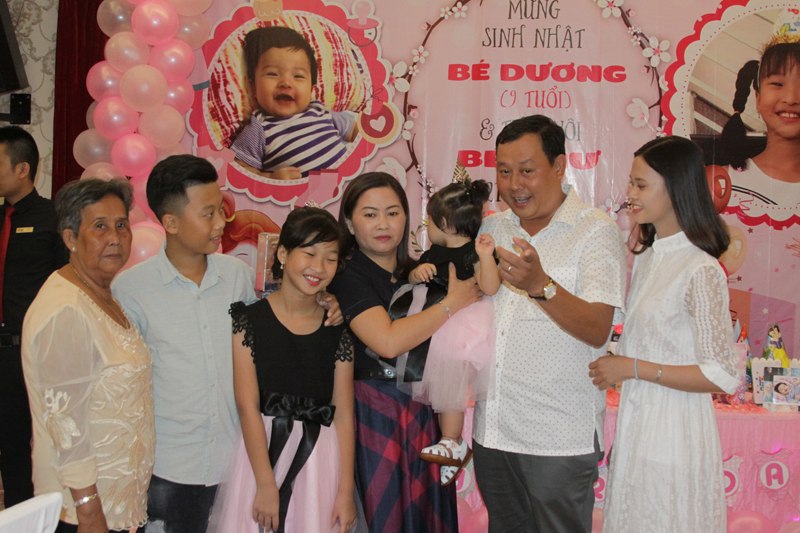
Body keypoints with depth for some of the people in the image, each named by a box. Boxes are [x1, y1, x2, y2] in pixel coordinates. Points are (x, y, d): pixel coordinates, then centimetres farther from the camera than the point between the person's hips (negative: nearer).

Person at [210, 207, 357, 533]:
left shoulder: (337, 331, 3)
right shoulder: (249, 320, -5)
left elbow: (343, 414, 1)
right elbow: (247, 405, -9)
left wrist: (346, 491, -3)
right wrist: (266, 484, -13)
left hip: (320, 458, 2)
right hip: (261, 451, -2)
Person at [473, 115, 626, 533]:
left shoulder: (595, 230, -8)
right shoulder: (492, 228, 9)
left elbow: (598, 330, -19)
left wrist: (540, 285, -34)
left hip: (559, 438, -5)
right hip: (492, 432, 5)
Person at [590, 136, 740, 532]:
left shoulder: (701, 271, -17)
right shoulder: (646, 257, 8)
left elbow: (722, 377, -19)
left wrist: (632, 368, -17)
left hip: (673, 437, -8)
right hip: (635, 428, 8)